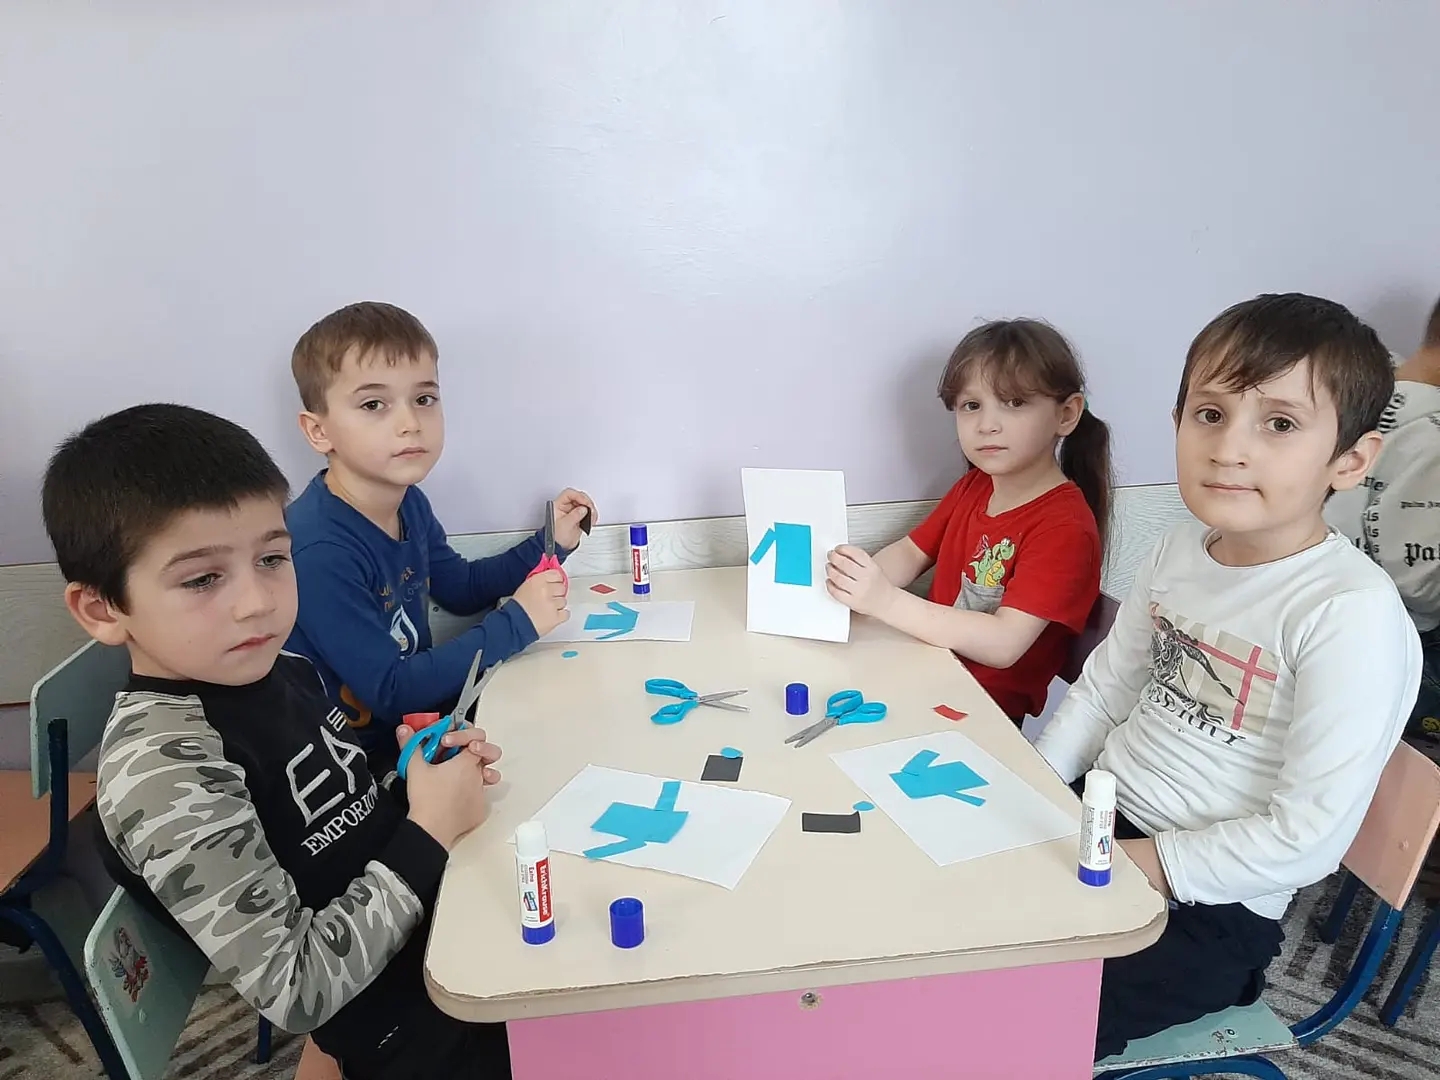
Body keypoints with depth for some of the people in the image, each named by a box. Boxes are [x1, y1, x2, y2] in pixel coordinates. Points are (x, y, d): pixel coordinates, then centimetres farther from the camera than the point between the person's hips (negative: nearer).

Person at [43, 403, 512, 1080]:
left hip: (441, 918, 6)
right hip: (411, 1023, -6)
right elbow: (295, 990, -23)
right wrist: (430, 829, -21)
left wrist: (423, 779, -7)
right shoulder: (163, 770, -25)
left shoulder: (280, 670, -5)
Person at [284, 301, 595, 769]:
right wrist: (516, 623, -23)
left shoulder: (408, 501, -3)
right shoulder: (318, 550, -29)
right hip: (363, 761, -8)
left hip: (418, 715, 8)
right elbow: (389, 694, -25)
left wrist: (550, 544, 0)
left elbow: (462, 586, 13)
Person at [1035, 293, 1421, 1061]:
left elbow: (1306, 839, -21)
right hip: (1095, 820, 6)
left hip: (1209, 907, -6)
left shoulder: (1353, 614, -22)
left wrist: (1142, 865, -19)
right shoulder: (1181, 547, -1)